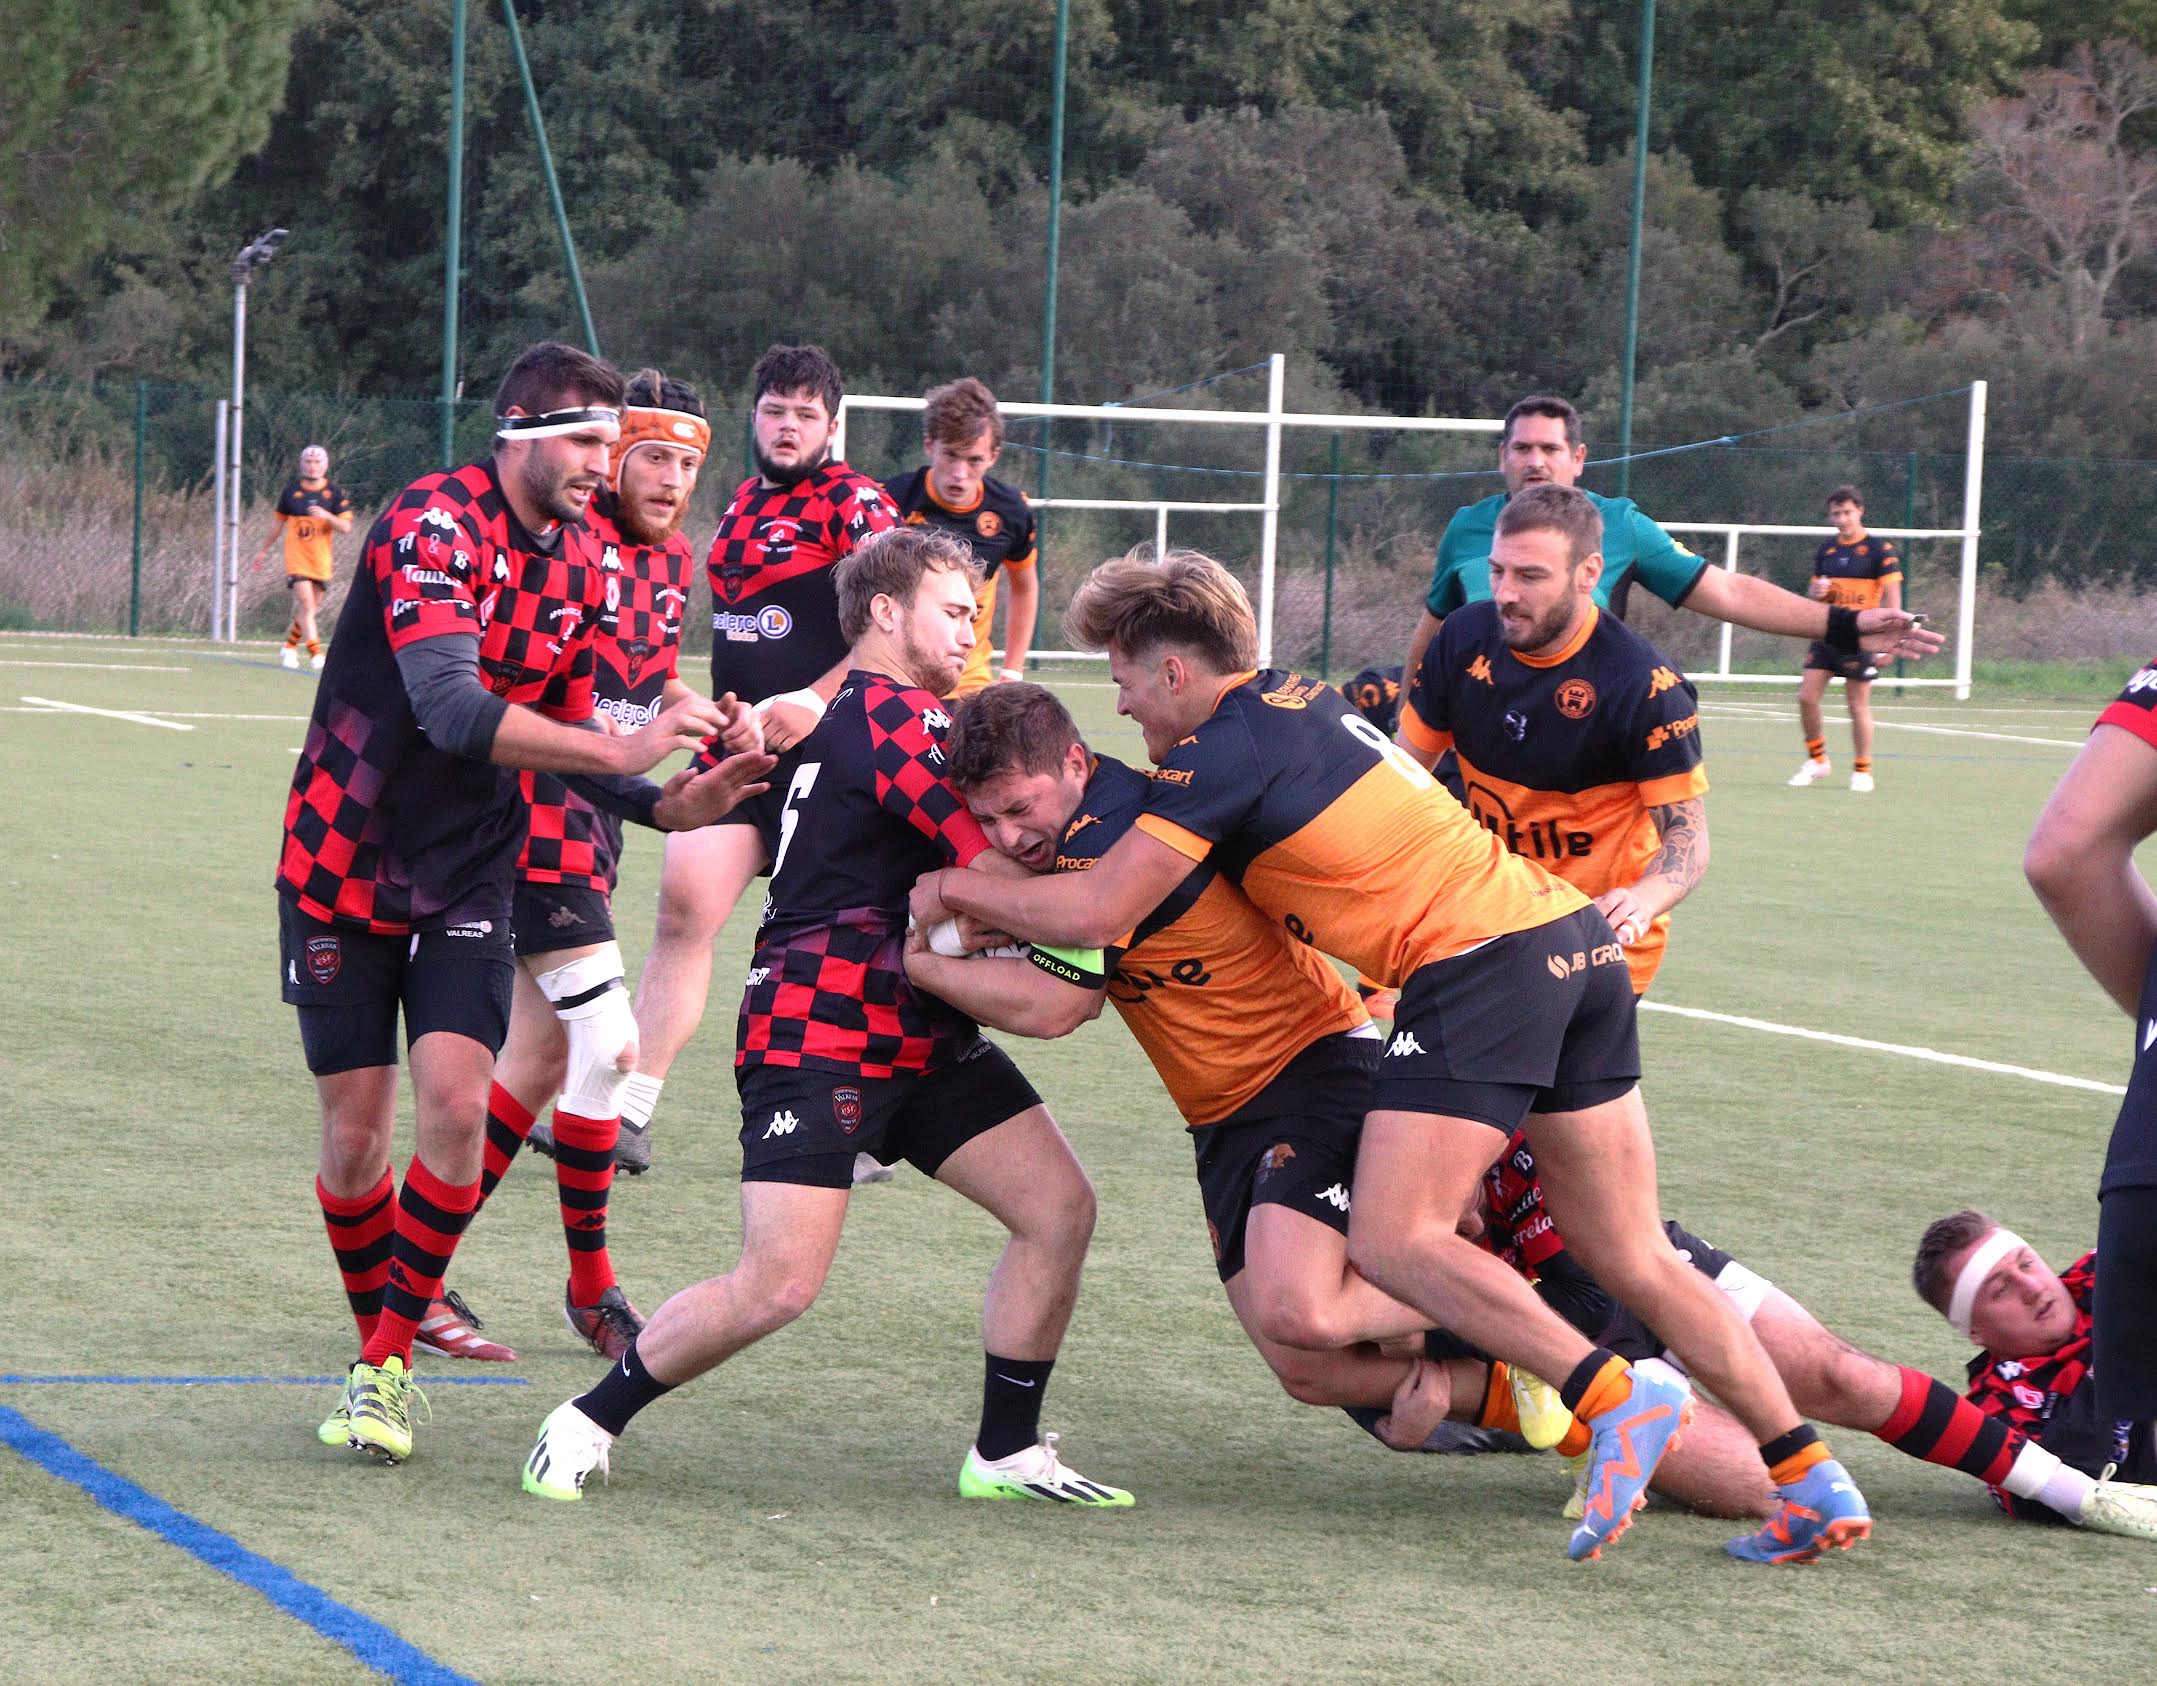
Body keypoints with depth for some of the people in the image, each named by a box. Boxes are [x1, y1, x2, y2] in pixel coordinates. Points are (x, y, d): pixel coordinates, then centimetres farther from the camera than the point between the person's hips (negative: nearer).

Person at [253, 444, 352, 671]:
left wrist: (327, 516, -21)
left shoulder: (334, 492, 3)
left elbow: (346, 527, -2)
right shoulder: (291, 490, 5)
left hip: (322, 560, 2)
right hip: (296, 557, -2)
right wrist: (264, 550, 22)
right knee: (306, 604, -16)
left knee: (313, 609, 8)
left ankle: (289, 647, 28)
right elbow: (278, 522, 17)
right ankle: (316, 654, -18)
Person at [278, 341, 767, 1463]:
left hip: (467, 872, 4)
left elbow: (563, 737, 12)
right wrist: (625, 750, -37)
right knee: (356, 1135, 0)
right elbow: (451, 710, -32)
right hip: (344, 862, -4)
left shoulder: (575, 567, 4)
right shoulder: (432, 523, -19)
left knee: (455, 1106, -13)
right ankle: (375, 1350, 22)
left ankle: (391, 1360, 0)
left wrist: (672, 804, -7)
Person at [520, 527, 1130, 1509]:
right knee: (780, 1284, -16)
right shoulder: (894, 718, -12)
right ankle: (589, 1423, 3)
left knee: (1059, 1208, 0)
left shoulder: (862, 715, 20)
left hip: (919, 1036, 10)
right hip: (820, 1032, -10)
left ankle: (1006, 1454, 8)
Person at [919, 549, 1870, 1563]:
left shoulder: (1225, 749, -6)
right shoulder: (1300, 699, 21)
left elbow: (1094, 913, -10)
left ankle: (1617, 1399, -20)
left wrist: (958, 890, 6)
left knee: (1391, 1242, -11)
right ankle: (1811, 1477, 5)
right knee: (1633, 1261, 9)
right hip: (1577, 942, 9)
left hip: (1482, 963, -9)